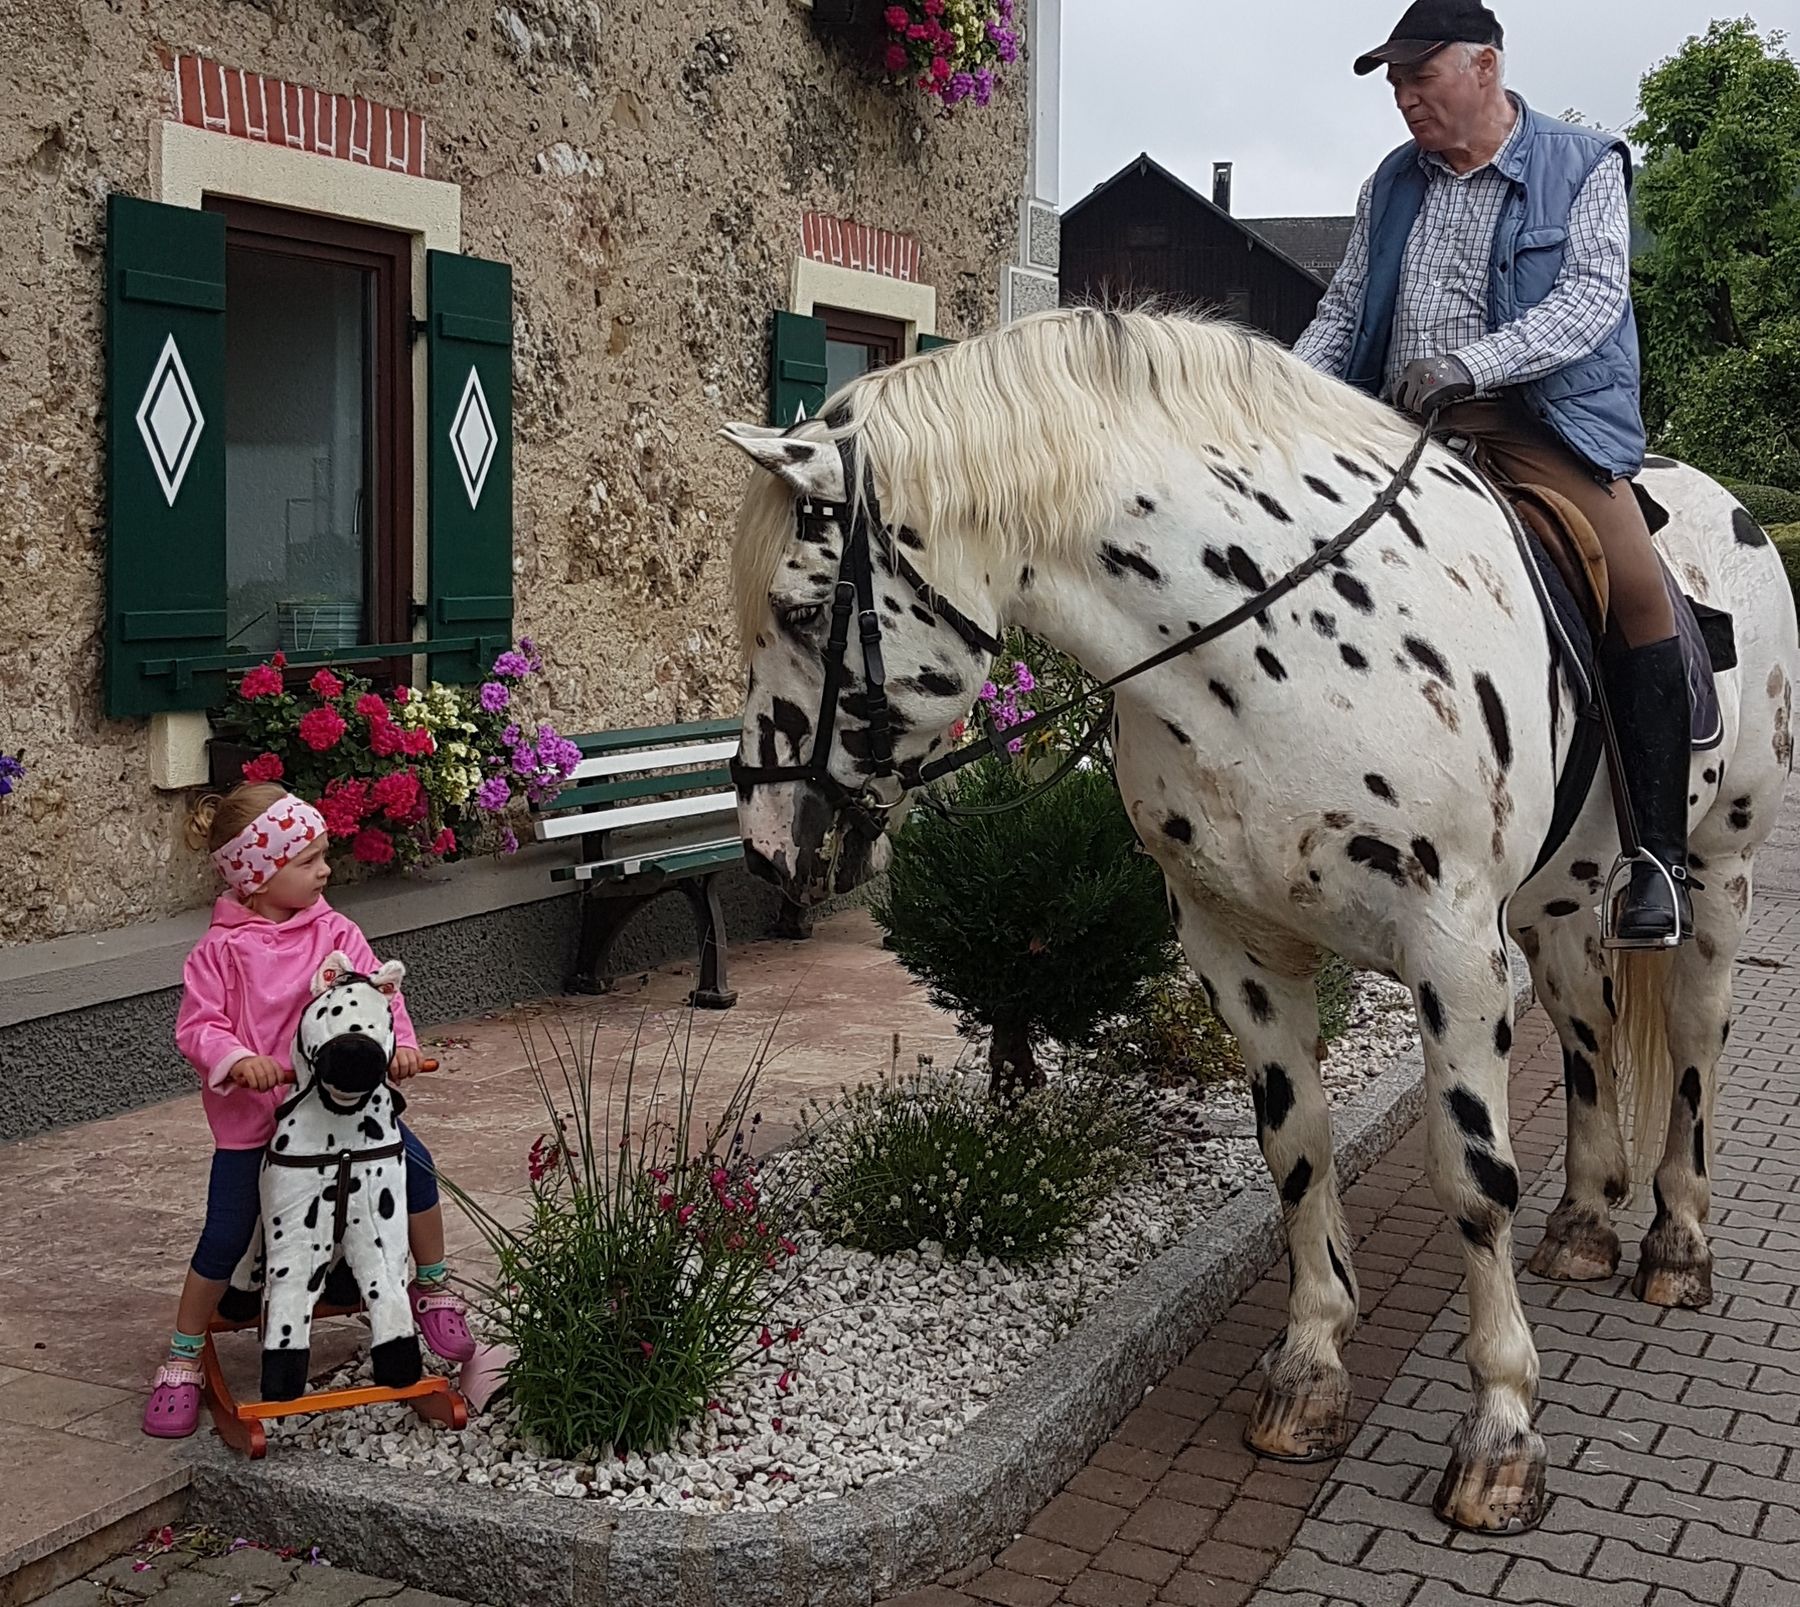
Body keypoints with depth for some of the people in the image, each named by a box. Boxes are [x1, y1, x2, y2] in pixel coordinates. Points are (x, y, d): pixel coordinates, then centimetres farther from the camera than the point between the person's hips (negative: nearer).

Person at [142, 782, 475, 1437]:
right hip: (251, 1116, -2)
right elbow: (197, 1025, -11)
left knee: (413, 1163, -12)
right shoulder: (221, 951, -9)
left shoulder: (335, 932, -1)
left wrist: (399, 1043, -23)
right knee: (225, 1238, -1)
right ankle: (182, 1360, 20)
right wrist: (238, 1059, -29)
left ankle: (434, 1288, 12)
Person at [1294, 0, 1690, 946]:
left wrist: (1468, 364, -25)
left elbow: (1594, 295, -10)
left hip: (1544, 418, -5)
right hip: (1400, 430, 5)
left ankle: (1657, 852, -18)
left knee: (1636, 587, -25)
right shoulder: (1392, 185, 18)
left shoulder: (1585, 167, 4)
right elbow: (1342, 314, 19)